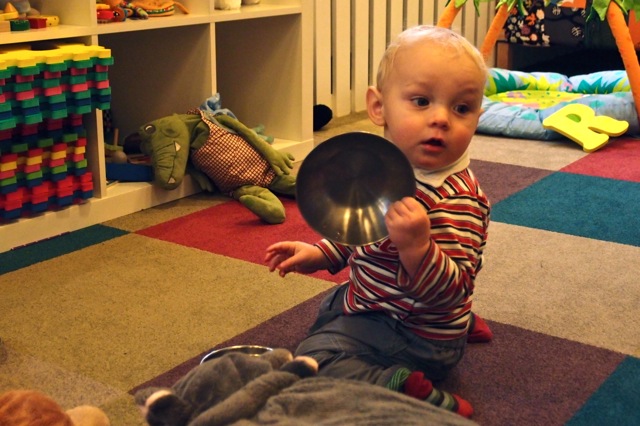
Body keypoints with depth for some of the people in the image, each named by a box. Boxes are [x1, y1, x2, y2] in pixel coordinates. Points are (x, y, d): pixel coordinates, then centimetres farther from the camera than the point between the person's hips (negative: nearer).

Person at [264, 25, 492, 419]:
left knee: (314, 360, -22)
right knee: (329, 308, 41)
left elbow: (451, 290, -34)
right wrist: (320, 254, 8)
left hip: (415, 339, -10)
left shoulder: (459, 200, -31)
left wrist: (417, 248, -51)